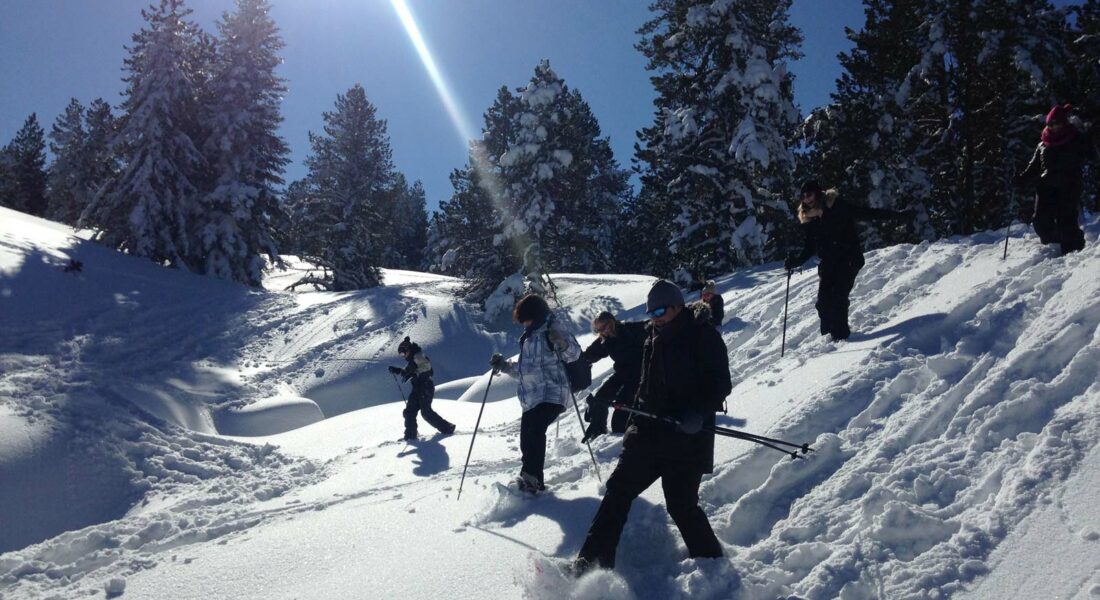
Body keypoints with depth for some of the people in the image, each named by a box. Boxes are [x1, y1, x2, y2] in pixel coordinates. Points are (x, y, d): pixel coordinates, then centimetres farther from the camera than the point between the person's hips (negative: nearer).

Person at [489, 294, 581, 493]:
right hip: (532, 399, 9)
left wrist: (561, 342, -36)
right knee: (527, 439, 11)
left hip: (551, 395, -9)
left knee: (535, 430, -23)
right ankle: (533, 481, 25)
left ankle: (531, 478, -19)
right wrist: (504, 365, 17)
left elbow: (574, 353, -17)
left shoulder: (551, 330, -5)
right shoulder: (529, 337, 20)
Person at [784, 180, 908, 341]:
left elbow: (865, 213, -5)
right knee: (823, 302, -5)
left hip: (849, 259, -5)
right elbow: (809, 248, 14)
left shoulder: (837, 206, -5)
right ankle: (828, 335, 9)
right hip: (828, 263, 5)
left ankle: (841, 335, -9)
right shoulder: (808, 220, 8)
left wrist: (896, 215, -8)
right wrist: (795, 261, -3)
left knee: (838, 298, -17)